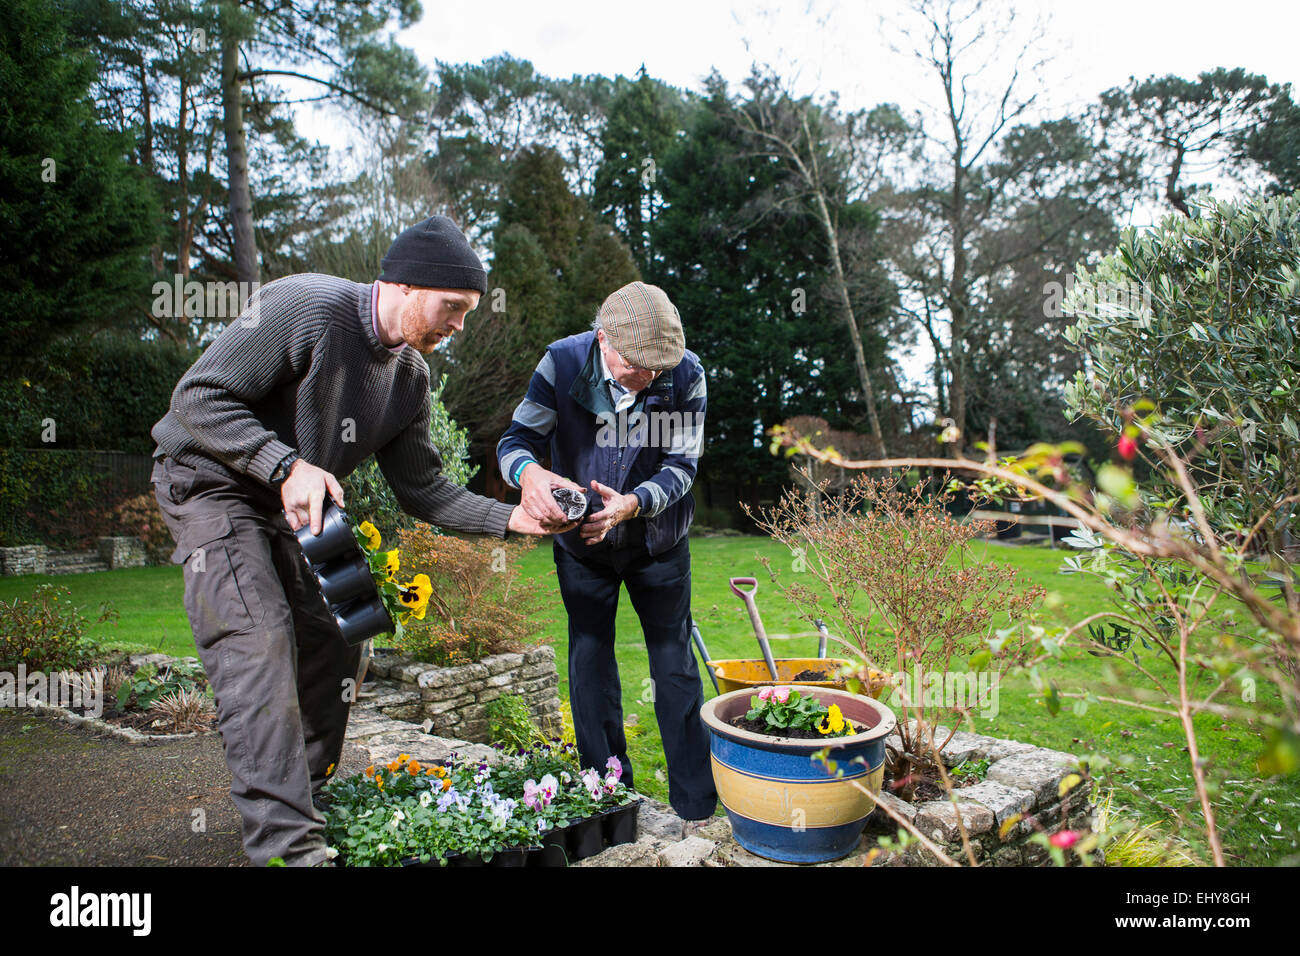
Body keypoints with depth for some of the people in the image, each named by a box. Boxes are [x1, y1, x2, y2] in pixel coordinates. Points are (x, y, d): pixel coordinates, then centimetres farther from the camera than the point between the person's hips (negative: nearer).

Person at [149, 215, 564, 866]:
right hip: (211, 485, -7)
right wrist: (288, 465, -33)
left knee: (334, 647, 3)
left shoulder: (411, 376, 0)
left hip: (296, 511, 8)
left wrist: (510, 519, -10)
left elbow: (421, 488, 3)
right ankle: (289, 847, -19)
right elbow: (198, 397, -23)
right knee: (259, 642, -20)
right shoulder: (305, 307, -23)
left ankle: (306, 808, 19)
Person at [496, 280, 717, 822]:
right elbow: (517, 439, -21)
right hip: (581, 542, 1)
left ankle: (698, 808, 18)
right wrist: (528, 472, -46)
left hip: (658, 543, 0)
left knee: (675, 666, 4)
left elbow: (680, 465, -19)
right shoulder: (563, 362, -19)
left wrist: (631, 503, -38)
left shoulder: (686, 374, -20)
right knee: (589, 664, 7)